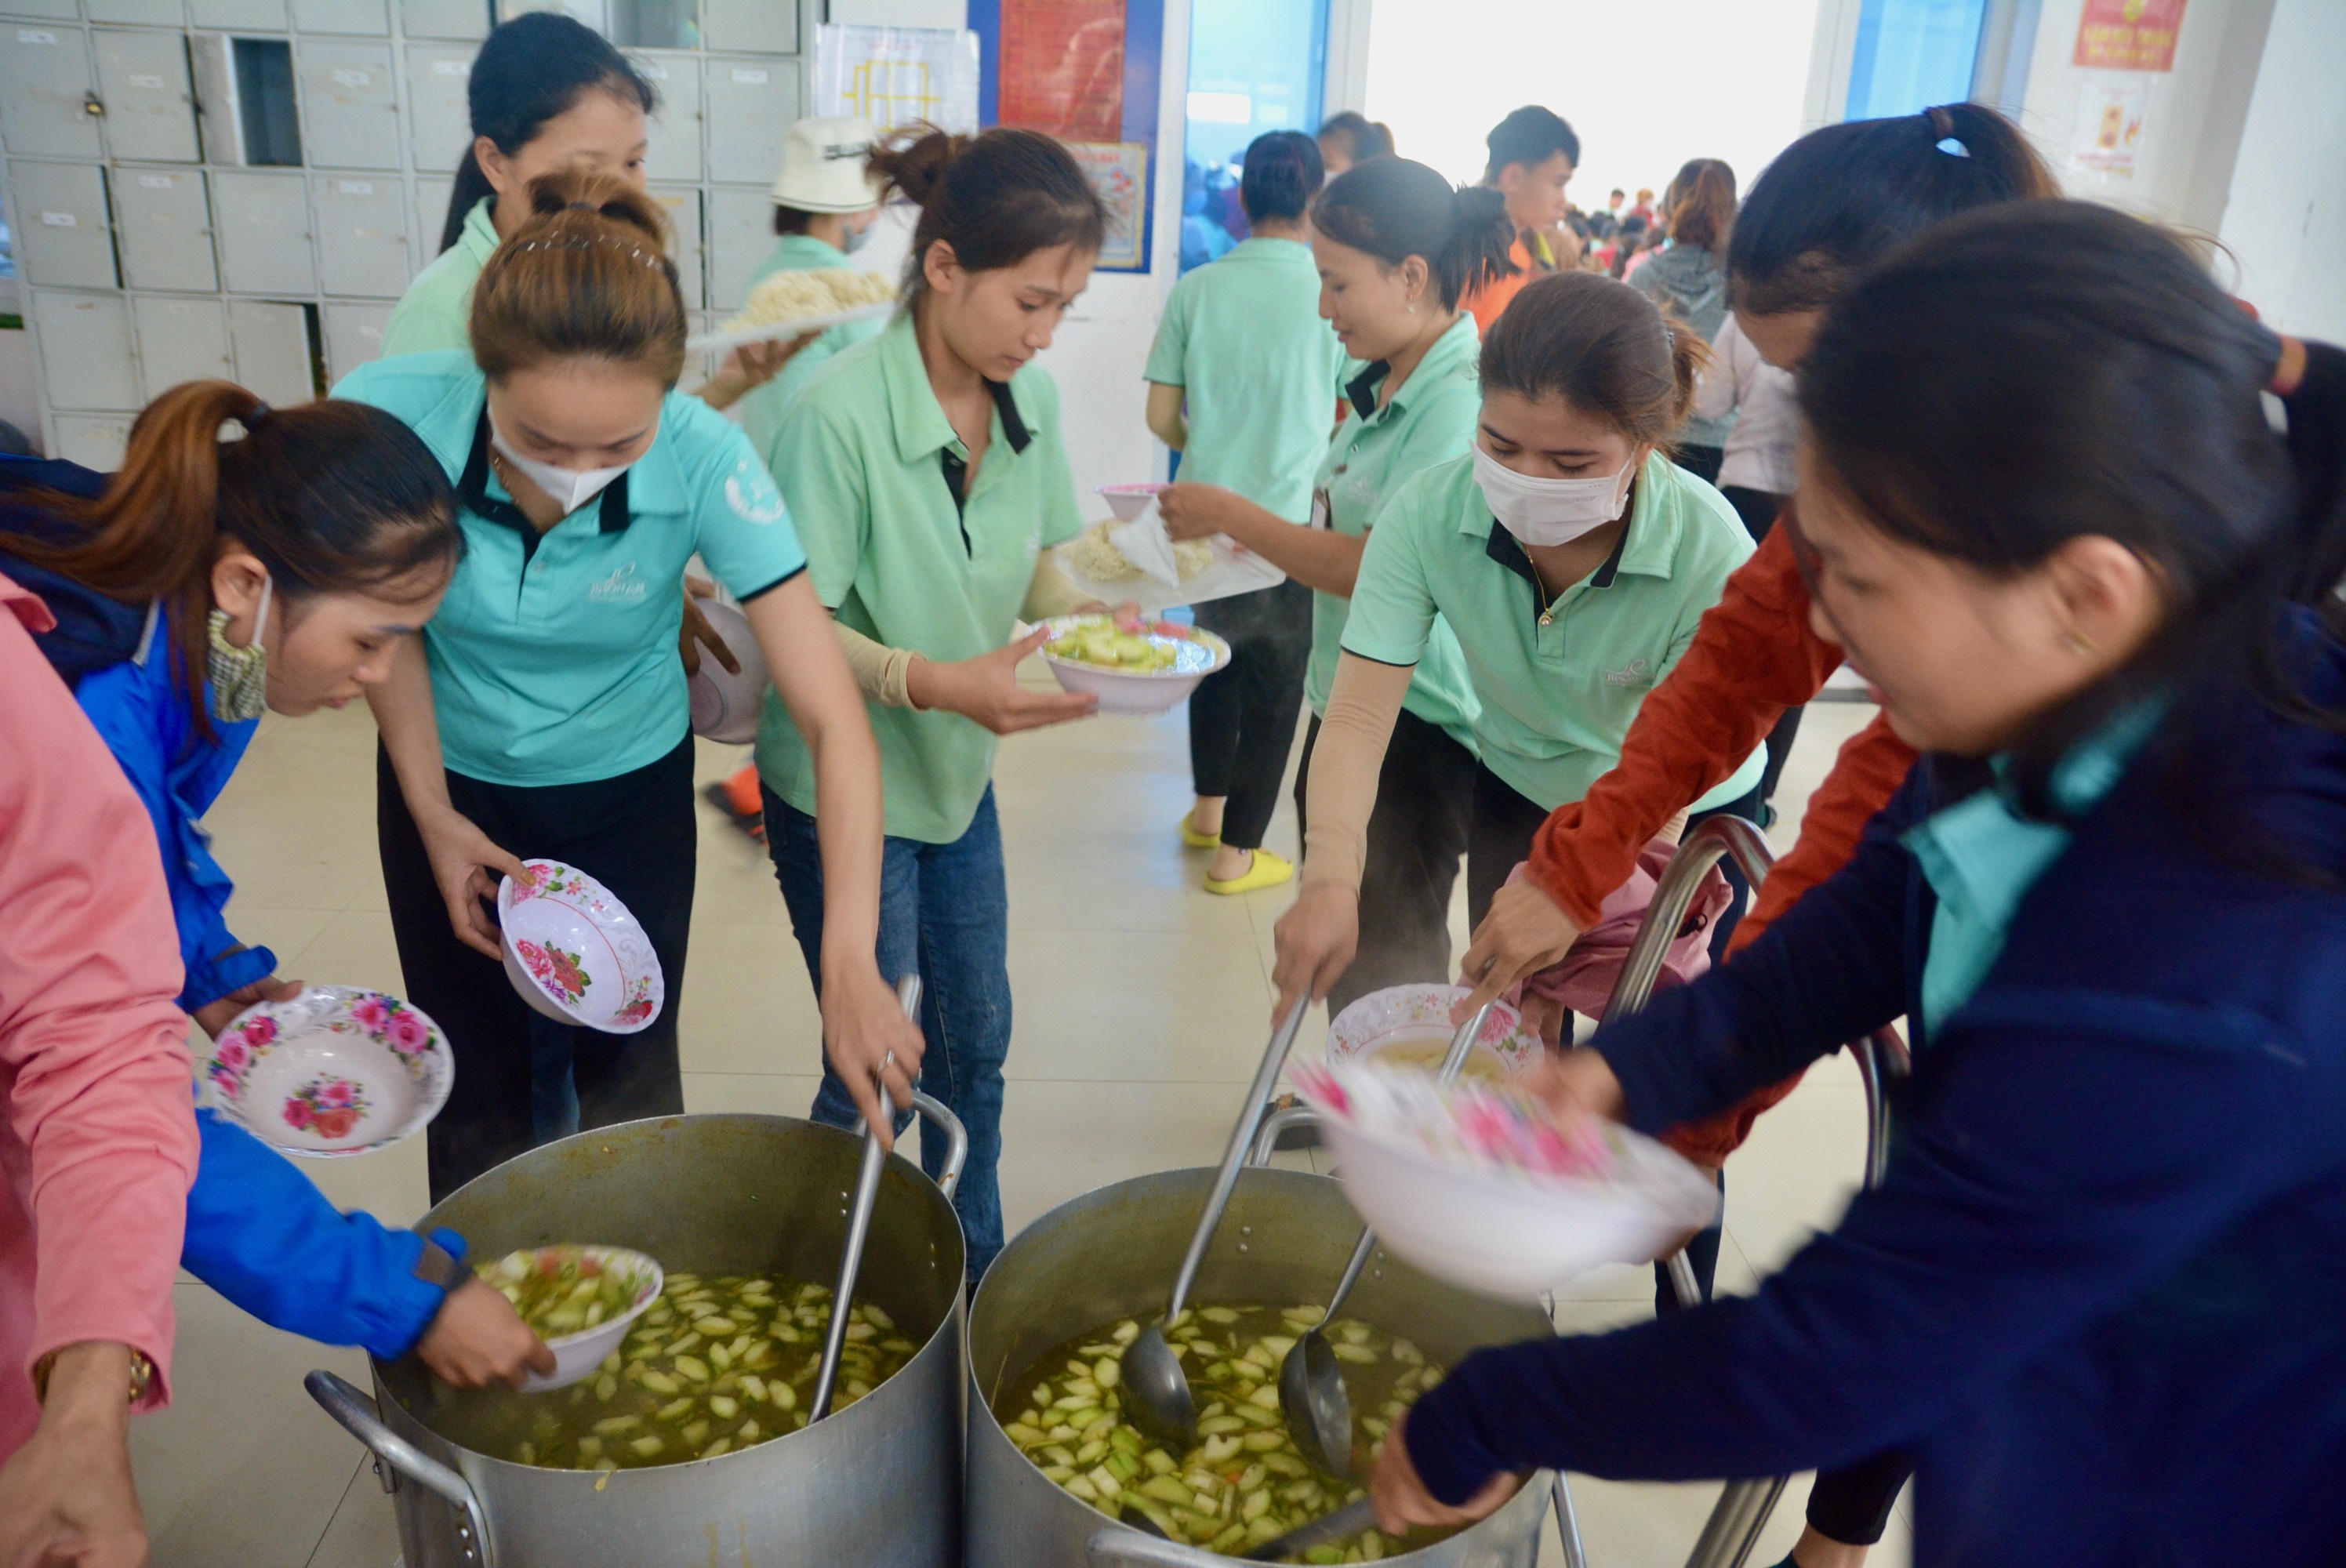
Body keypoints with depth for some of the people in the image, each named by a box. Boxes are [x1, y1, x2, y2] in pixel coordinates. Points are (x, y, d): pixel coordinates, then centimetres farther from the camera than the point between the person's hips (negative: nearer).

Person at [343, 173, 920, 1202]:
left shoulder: (706, 462, -32)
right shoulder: (384, 416, -28)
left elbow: (833, 722, -34)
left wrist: (848, 958, -43)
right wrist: (432, 816, -8)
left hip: (629, 790, -1)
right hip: (452, 782, 1)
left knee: (629, 1091, 13)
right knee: (477, 1098, 16)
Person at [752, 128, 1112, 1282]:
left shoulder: (1029, 397, -5)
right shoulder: (841, 409, -24)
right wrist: (936, 682, -34)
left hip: (960, 774, 7)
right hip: (843, 786, -6)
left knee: (975, 1042, 19)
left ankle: (974, 1270, 41)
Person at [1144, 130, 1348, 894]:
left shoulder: (1197, 288, -4)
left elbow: (1161, 415, -1)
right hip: (1293, 517, -3)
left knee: (1220, 656, 23)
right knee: (1275, 685, 10)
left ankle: (1208, 809, 38)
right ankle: (1237, 852, 17)